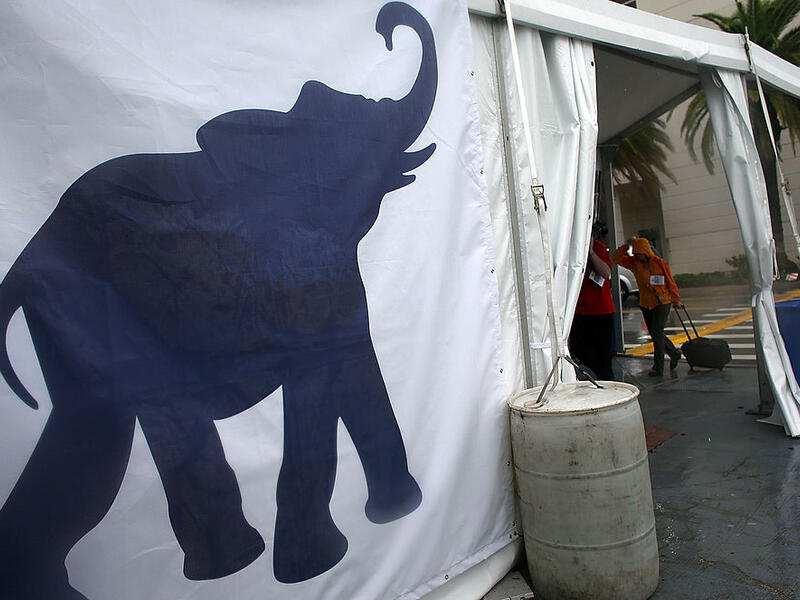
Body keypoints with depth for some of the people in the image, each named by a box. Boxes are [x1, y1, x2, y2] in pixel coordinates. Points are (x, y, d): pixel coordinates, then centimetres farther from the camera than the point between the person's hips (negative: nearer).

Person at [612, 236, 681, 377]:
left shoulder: (660, 263, -8)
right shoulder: (634, 262, 1)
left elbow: (671, 282, 1)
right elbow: (616, 258, -3)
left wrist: (676, 299, 8)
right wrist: (626, 245, -13)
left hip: (662, 303, -5)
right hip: (645, 304, 5)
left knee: (657, 333, -9)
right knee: (655, 334, 13)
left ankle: (658, 367, -2)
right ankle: (674, 354, 36)